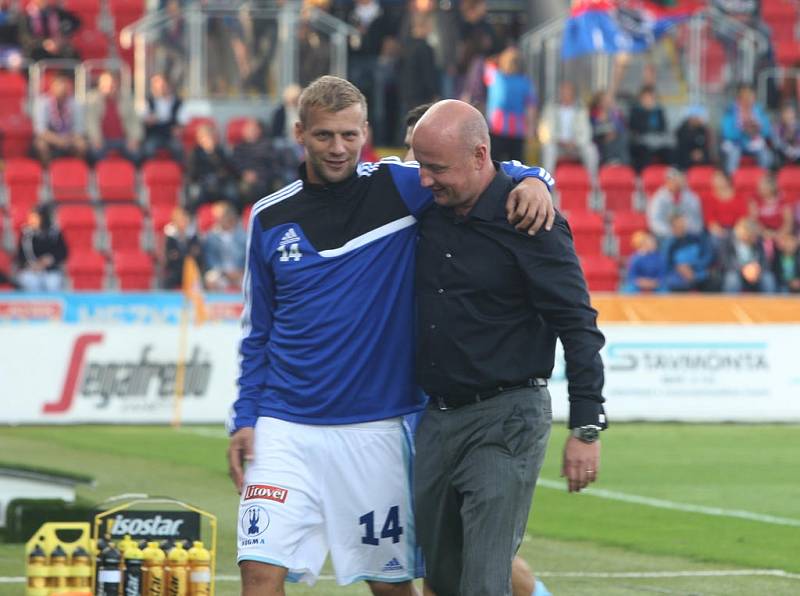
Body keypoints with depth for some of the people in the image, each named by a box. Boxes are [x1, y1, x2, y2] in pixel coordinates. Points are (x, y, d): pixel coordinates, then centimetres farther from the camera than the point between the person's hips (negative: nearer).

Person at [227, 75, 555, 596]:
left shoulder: (399, 187, -1)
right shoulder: (271, 218, 7)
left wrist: (534, 181, -21)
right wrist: (244, 418, 8)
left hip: (377, 430, -1)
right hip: (284, 430, 1)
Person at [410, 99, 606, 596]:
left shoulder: (528, 222, -13)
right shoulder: (430, 207, 4)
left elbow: (578, 326, -12)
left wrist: (586, 428, -15)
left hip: (506, 420, -7)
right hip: (436, 419, 7)